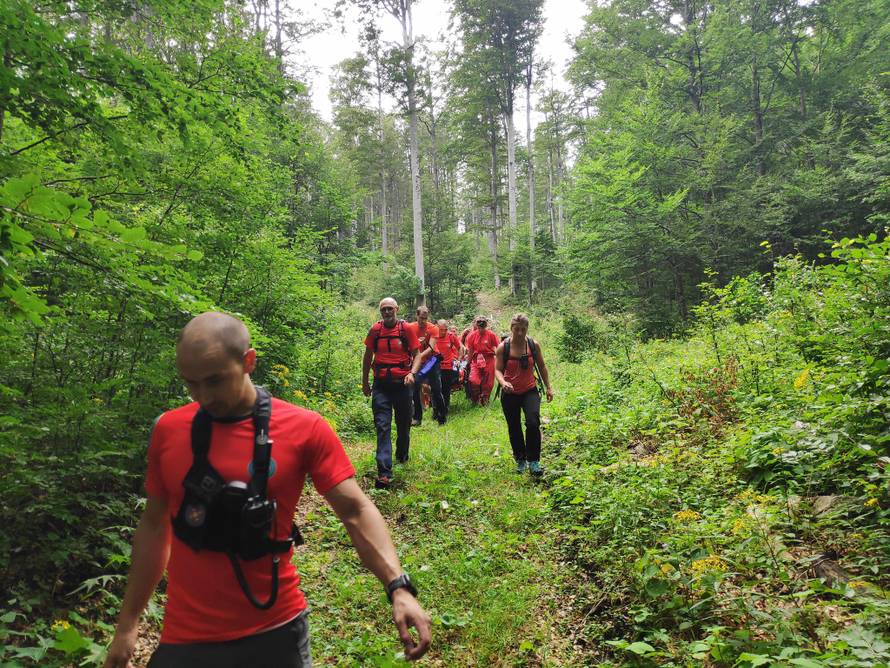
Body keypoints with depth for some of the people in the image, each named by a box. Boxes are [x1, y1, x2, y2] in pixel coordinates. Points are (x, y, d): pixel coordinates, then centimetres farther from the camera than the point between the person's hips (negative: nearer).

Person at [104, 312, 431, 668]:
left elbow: (356, 510, -12)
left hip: (276, 630, -2)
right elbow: (154, 525, 6)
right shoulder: (168, 429, -4)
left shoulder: (305, 429, -12)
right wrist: (127, 624, 9)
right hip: (186, 637, 2)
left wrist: (398, 588, -23)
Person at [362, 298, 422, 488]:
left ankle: (402, 456, 43)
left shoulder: (406, 329, -4)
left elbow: (417, 354, -2)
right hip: (381, 385, 0)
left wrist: (412, 373, -20)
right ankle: (384, 472, -11)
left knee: (403, 424, 15)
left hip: (402, 383, 0)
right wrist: (364, 382, 14)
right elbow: (368, 356, 13)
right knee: (383, 426, -8)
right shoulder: (375, 329, 3)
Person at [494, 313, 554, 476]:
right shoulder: (503, 347, -9)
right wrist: (503, 382, -29)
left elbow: (542, 367, 8)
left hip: (530, 391, 0)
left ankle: (533, 461, -8)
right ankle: (520, 461, 31)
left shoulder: (534, 345, -4)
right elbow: (498, 369, -9)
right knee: (514, 429, 10)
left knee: (533, 423, -21)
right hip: (510, 394, 0)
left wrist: (548, 387, 9)